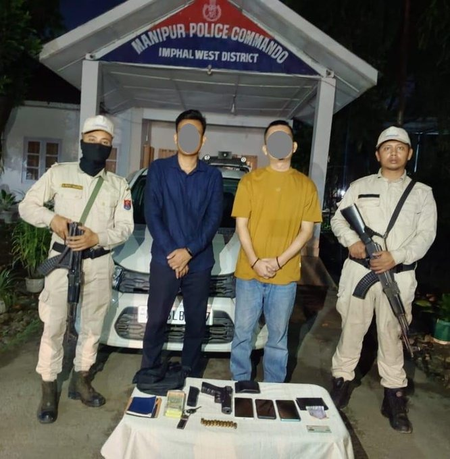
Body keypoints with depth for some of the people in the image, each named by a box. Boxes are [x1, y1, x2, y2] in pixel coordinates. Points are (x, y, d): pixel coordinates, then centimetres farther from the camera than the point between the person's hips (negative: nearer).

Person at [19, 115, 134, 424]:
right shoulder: (59, 173, 0)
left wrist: (97, 238, -18)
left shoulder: (119, 185, 4)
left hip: (99, 263, 2)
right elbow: (26, 206, 3)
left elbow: (125, 228, -1)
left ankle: (81, 379, 29)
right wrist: (52, 218, -17)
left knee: (92, 324, 11)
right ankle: (49, 389, 18)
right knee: (54, 325, 1)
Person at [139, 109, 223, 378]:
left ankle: (189, 374, 28)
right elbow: (152, 214, -3)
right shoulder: (159, 169, 3)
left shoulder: (213, 176, 6)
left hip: (200, 262, 1)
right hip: (164, 260, -1)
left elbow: (214, 219, -1)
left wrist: (189, 251, -13)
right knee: (156, 320, 8)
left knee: (197, 322, 11)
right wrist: (172, 253, -12)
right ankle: (149, 374, 27)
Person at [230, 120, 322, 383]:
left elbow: (307, 231, 1)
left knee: (278, 336, 12)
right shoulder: (250, 181, 2)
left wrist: (278, 261, -10)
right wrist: (254, 261, -13)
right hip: (249, 272, 0)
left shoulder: (306, 185, 4)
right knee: (243, 332, 10)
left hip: (286, 274, 0)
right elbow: (241, 225, 0)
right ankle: (240, 384, 28)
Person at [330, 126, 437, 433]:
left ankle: (394, 399, 22)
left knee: (392, 336, 8)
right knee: (351, 331, 7)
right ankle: (341, 384, 23)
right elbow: (338, 219, 5)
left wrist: (396, 257, -15)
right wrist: (351, 240, -15)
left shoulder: (422, 192, 9)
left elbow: (426, 233, 0)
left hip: (399, 275, 0)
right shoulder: (360, 186, 9)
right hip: (359, 270, 0)